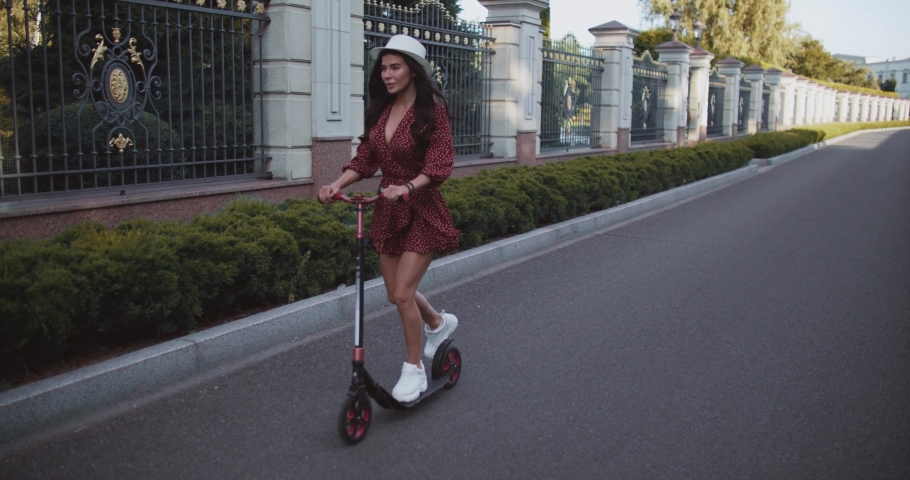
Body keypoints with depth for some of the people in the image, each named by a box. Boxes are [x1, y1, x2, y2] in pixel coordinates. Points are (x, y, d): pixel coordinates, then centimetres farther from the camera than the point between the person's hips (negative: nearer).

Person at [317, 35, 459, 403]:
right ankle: (439, 322, 42)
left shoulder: (432, 109, -12)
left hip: (421, 211, -6)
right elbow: (364, 159, 4)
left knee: (403, 293, -9)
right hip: (388, 210, 6)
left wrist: (406, 187, -36)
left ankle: (414, 369, 11)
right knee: (396, 294, 12)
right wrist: (338, 184, -13)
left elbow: (439, 164, -19)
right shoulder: (380, 109, 6)